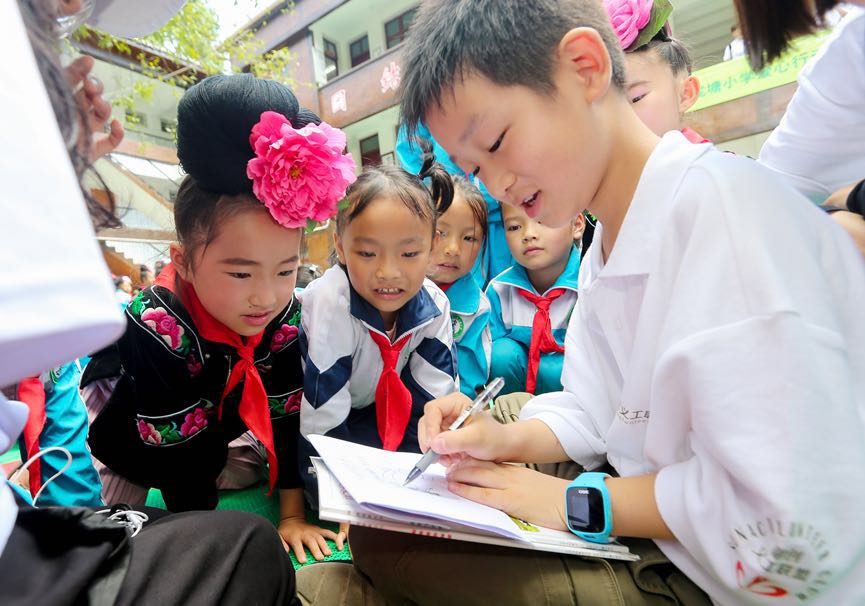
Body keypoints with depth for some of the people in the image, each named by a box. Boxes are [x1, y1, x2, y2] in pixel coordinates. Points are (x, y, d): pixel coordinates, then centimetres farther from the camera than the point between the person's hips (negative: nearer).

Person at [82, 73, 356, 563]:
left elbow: (283, 412, -19)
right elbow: (173, 449, -33)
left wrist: (293, 514, -15)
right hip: (127, 440, -3)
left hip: (209, 433, 4)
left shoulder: (284, 318, -27)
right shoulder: (156, 327, -40)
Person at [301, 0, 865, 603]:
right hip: (657, 547, 7)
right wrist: (506, 439, -10)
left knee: (382, 544, -13)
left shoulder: (721, 208, -26)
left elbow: (798, 523, -29)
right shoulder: (604, 253, 4)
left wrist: (575, 501, -18)